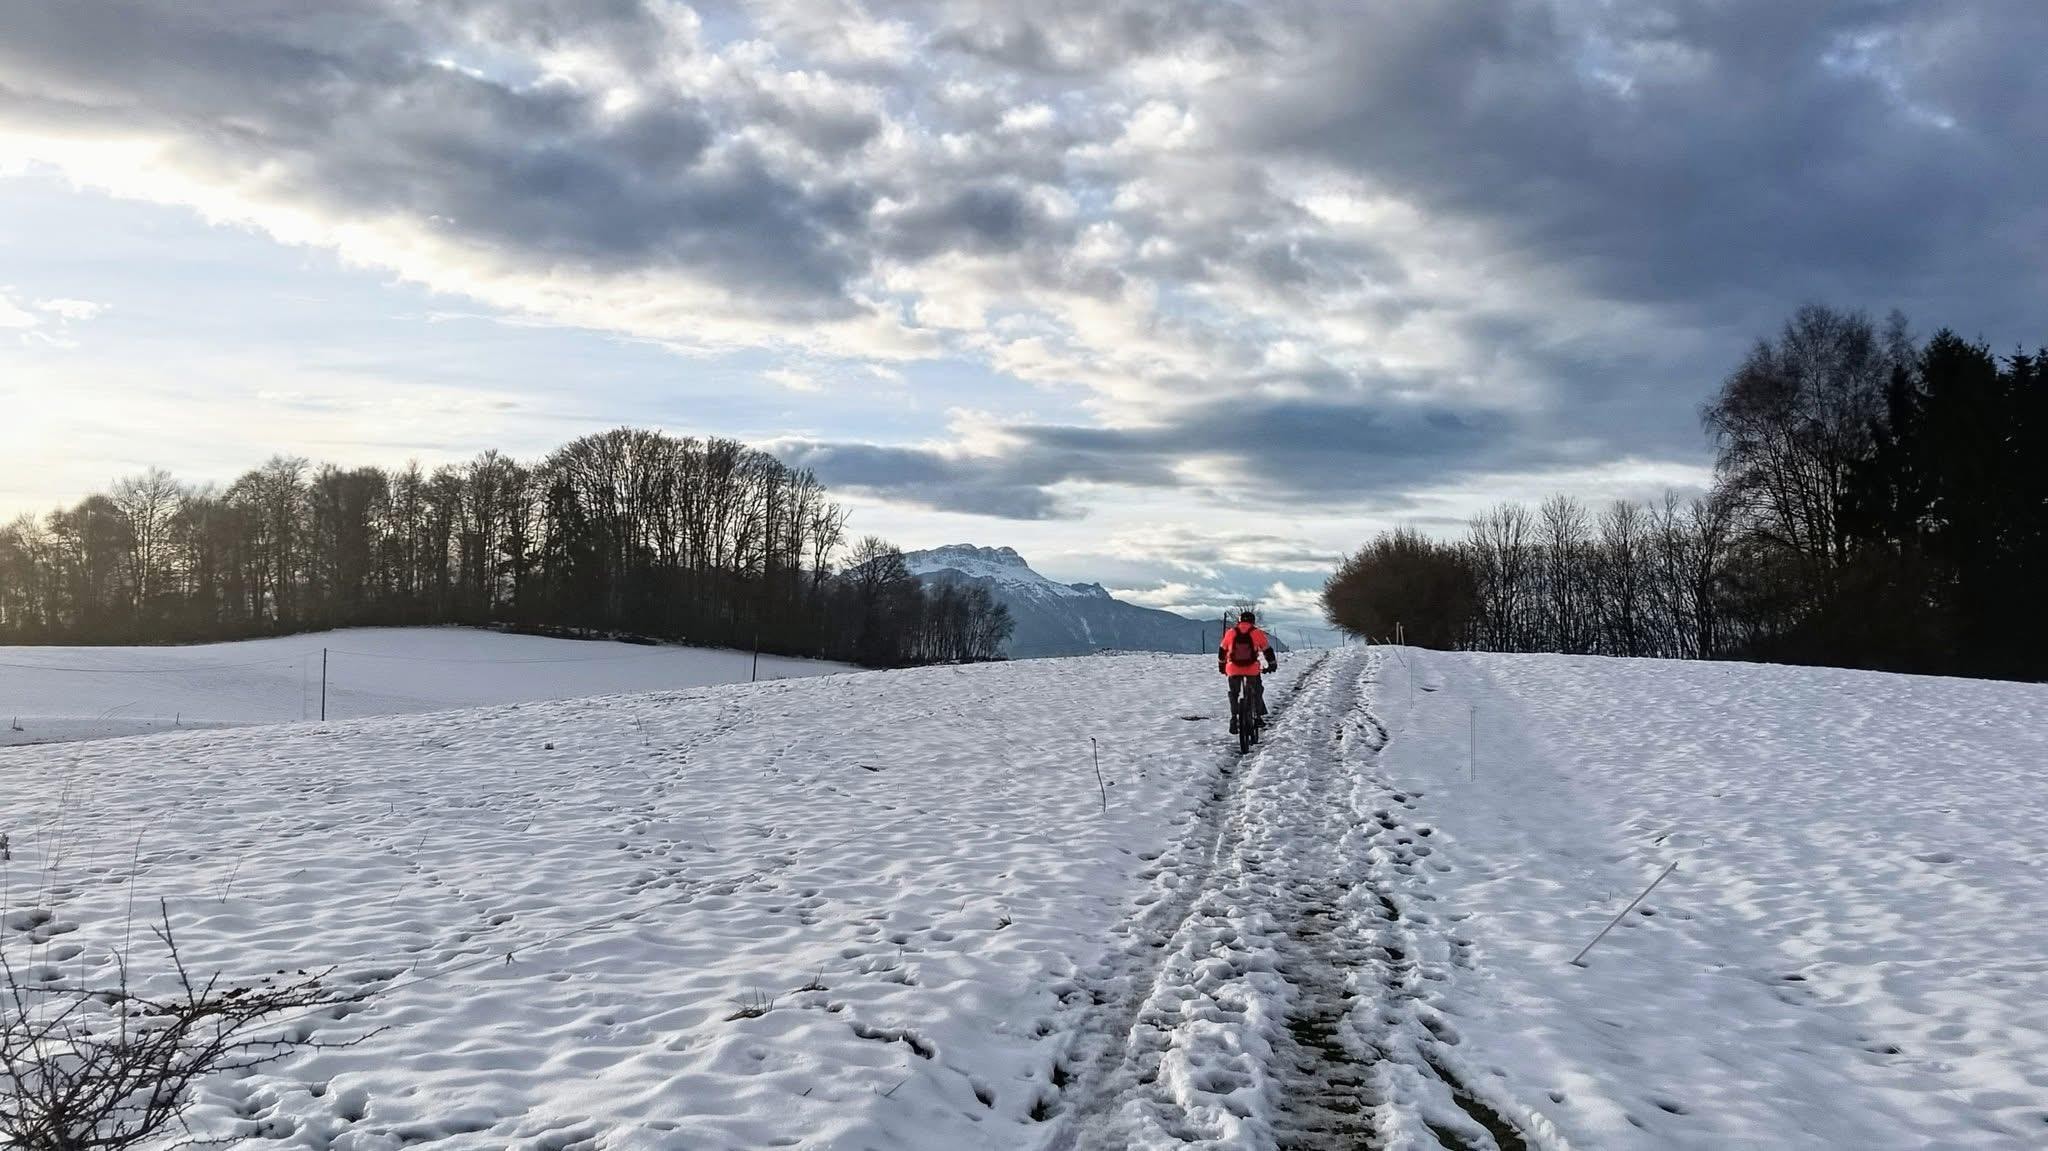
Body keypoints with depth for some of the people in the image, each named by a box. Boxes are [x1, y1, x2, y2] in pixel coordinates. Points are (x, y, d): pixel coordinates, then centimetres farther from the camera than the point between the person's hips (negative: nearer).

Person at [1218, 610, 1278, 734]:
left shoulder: (1230, 633, 7)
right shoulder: (1257, 633, 2)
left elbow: (1222, 650, 17)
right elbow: (1267, 650, 8)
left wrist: (1221, 665, 31)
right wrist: (1272, 665, 22)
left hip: (1233, 669, 1)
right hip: (1252, 669, -1)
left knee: (1233, 693, 17)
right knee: (1257, 691, 21)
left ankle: (1233, 718, 5)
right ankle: (1258, 716, 16)